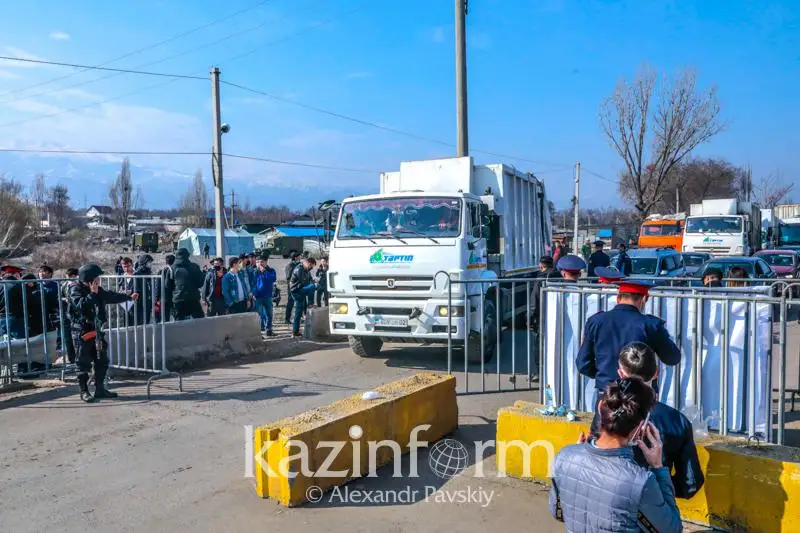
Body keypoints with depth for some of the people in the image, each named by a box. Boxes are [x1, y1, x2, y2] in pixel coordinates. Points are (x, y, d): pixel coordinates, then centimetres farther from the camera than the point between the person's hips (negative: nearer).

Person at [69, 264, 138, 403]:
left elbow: (111, 296, 27)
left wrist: (129, 297, 33)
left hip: (97, 331, 8)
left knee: (102, 361, 11)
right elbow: (80, 304, -28)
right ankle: (84, 391, 8)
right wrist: (92, 293, -25)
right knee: (83, 363, -1)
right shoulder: (75, 290, -11)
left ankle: (100, 389, 21)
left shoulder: (98, 291, 10)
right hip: (82, 332, -8)